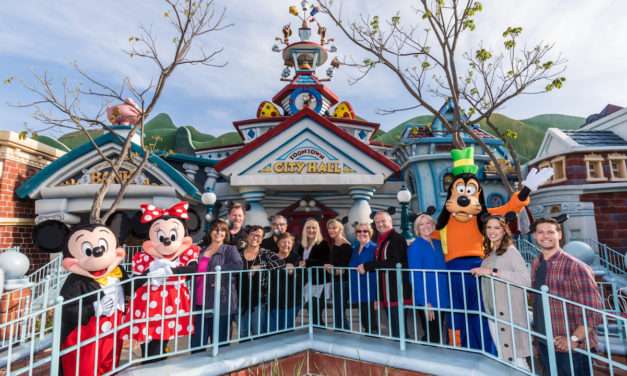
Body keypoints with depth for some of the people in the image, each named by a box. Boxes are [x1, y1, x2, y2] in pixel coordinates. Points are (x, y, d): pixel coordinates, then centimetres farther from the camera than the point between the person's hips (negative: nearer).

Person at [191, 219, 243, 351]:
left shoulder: (230, 249, -1)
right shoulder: (201, 252, 15)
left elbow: (238, 265, -21)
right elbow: (195, 275, 21)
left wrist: (216, 272, -20)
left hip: (221, 305, -5)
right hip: (200, 305, 5)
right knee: (196, 345, 11)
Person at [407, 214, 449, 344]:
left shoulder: (437, 243, 8)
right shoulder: (415, 247, -11)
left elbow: (442, 270, 14)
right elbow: (415, 276, -14)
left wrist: (445, 295, 6)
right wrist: (425, 302, -18)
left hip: (441, 298, 6)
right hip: (426, 299, -6)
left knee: (437, 335, 16)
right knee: (431, 336, 2)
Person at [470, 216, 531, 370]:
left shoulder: (510, 251, -11)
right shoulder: (489, 253, 10)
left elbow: (526, 280, -25)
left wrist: (493, 272, -26)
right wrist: (480, 272, 3)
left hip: (509, 312, -7)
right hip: (492, 312, 7)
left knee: (516, 359, -1)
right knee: (503, 358, 16)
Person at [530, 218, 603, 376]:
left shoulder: (575, 267, -18)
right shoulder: (535, 265, 1)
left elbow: (594, 311, -16)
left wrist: (574, 339, -17)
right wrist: (538, 336, 7)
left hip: (571, 350, -5)